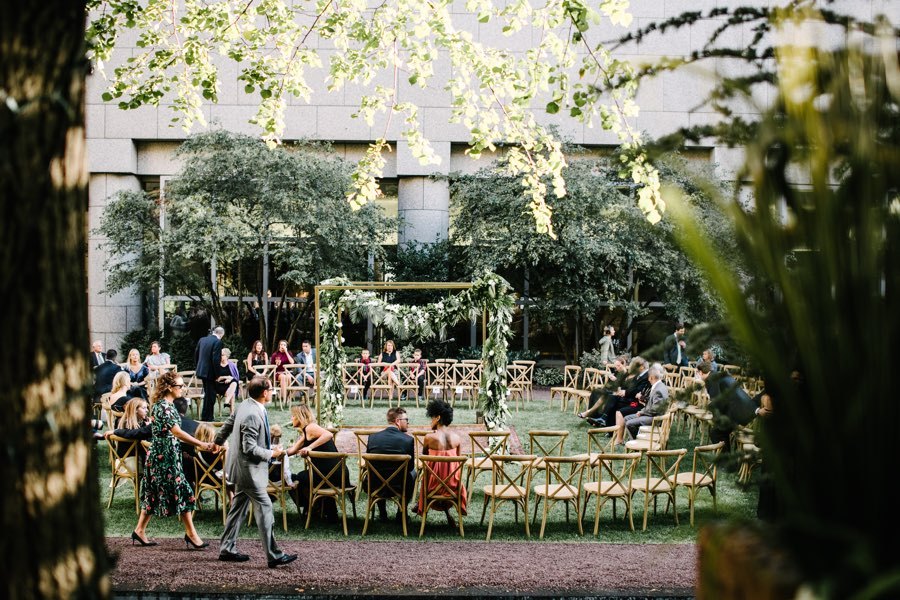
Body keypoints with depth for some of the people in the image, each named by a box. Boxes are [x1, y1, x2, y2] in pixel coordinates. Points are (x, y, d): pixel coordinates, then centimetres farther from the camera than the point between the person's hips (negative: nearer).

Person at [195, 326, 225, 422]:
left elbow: (196, 355, 13)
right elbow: (216, 359, -21)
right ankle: (207, 418, 6)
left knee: (208, 393, 20)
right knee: (210, 396, 2)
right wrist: (217, 374, -13)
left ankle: (206, 416, 28)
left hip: (201, 370, 8)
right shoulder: (217, 342, -16)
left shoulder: (202, 340, 7)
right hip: (210, 372, -8)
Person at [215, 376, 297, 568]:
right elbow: (250, 448, -26)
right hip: (249, 469, -10)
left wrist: (218, 442, 37)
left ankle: (227, 549, 25)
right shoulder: (253, 415, -26)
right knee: (264, 508, -6)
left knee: (239, 507, 17)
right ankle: (273, 555, -3)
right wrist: (272, 454, -14)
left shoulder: (245, 406, 4)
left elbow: (228, 425, 20)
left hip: (242, 468, 10)